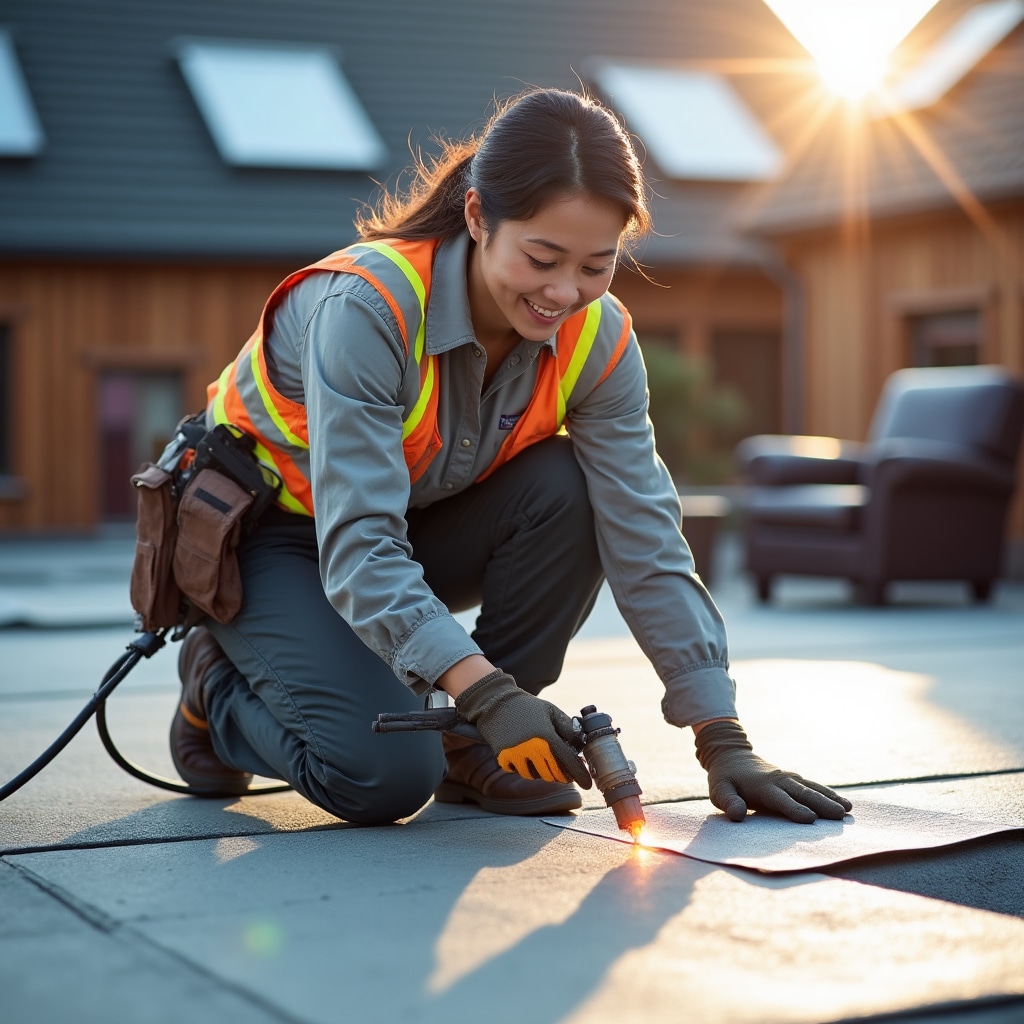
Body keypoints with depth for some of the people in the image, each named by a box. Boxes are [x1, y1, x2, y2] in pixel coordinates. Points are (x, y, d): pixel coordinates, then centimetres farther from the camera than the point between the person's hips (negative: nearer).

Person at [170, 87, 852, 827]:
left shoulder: (597, 340, -17)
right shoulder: (368, 304, -33)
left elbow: (646, 542, -17)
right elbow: (357, 549, -38)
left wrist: (724, 744, -24)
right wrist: (488, 689, -50)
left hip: (418, 523, 5)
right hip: (269, 535, -5)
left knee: (565, 491, -24)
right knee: (385, 775, -25)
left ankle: (471, 746, -6)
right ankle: (218, 687, 6)